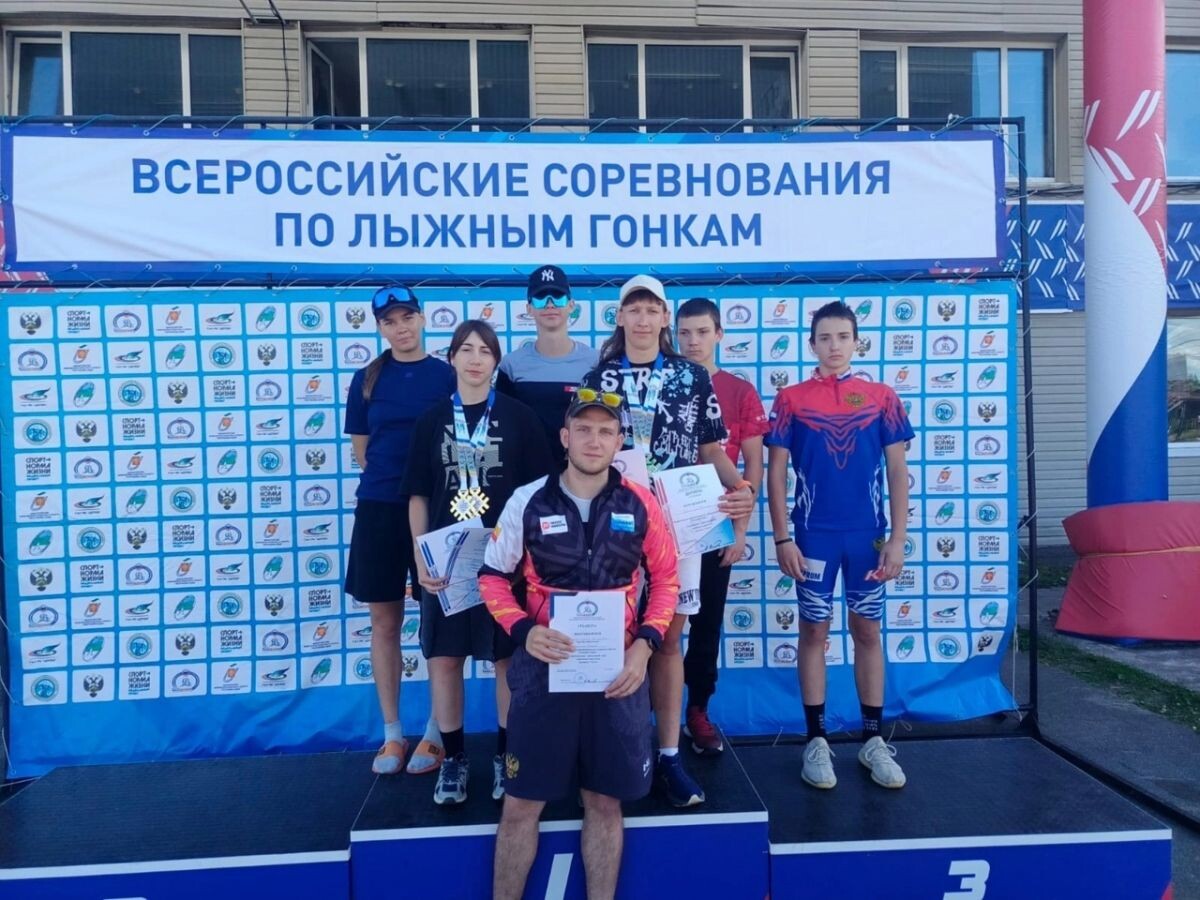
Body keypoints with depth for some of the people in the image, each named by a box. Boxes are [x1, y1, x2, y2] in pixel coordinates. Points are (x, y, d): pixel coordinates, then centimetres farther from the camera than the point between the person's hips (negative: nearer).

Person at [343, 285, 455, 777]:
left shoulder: (447, 376, 2)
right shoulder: (366, 379, 7)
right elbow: (361, 451, 10)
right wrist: (394, 475, 2)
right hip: (379, 508, 2)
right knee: (384, 621, 8)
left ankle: (435, 733, 18)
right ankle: (392, 734, 21)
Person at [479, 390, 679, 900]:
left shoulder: (640, 504, -2)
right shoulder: (528, 502, -4)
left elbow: (666, 579, 7)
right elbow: (492, 577, 3)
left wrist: (645, 643, -6)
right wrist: (523, 631, -14)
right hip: (544, 668, 0)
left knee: (605, 802, 13)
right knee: (521, 803, 8)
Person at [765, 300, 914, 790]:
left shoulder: (881, 397, 4)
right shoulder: (790, 399, 1)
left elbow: (898, 470, 4)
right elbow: (775, 471, 0)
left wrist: (898, 538, -2)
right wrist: (782, 538, -6)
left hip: (867, 533, 1)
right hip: (813, 534, -1)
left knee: (867, 631, 9)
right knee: (814, 631, 6)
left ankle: (874, 740, 21)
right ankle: (816, 741, 16)